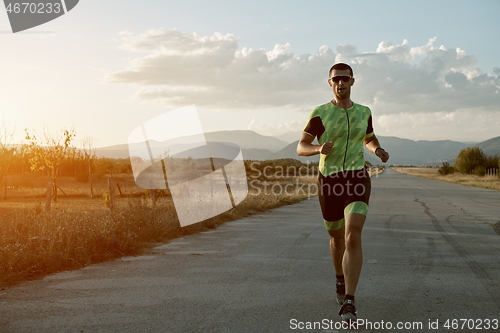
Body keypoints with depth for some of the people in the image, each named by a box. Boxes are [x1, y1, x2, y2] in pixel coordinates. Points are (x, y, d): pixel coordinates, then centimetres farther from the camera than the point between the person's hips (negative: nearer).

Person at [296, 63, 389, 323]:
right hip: (329, 182, 0)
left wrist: (378, 151, 3)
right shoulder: (320, 113, -1)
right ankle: (340, 279, 48)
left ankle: (348, 303, -21)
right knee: (337, 237, 16)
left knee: (353, 236, -21)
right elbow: (300, 148, -3)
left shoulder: (363, 112, 9)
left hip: (357, 179, 0)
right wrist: (319, 149, -25)